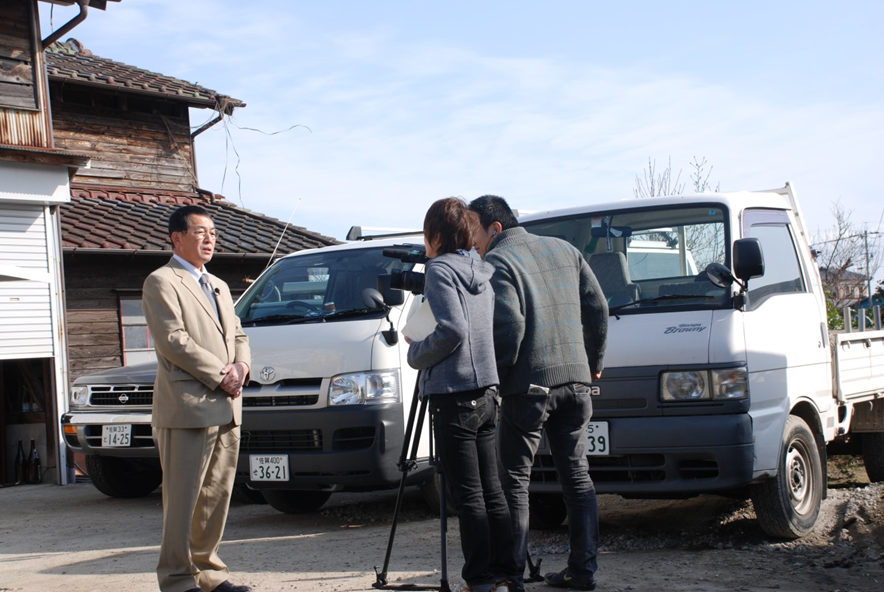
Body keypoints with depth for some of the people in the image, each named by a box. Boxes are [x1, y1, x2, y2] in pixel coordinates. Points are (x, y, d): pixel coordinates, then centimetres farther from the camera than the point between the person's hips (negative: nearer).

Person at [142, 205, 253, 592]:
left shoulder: (218, 286, 24)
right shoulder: (161, 282, -3)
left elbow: (238, 335, 22)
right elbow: (173, 341, -13)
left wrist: (241, 365, 0)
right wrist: (220, 375, -12)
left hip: (227, 410, 8)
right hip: (186, 408, -8)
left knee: (217, 496, 10)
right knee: (182, 498, -4)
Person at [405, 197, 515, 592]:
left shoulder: (440, 270, -9)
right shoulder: (481, 272, 15)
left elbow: (452, 331, -19)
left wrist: (416, 353, -4)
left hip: (454, 395, -8)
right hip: (486, 392, 8)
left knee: (468, 496, -4)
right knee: (491, 490, 11)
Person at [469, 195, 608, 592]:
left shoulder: (497, 262, -7)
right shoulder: (564, 250, 15)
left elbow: (508, 326, -17)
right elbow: (597, 308, 15)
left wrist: (492, 376, -7)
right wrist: (594, 361, 24)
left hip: (528, 384, -6)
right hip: (575, 379, 6)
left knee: (514, 478, 1)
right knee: (576, 474, 11)